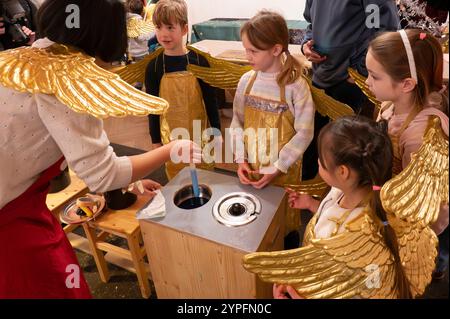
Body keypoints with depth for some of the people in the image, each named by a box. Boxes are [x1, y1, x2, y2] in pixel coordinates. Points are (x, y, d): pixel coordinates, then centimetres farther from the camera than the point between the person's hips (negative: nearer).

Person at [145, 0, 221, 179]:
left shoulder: (199, 61, -8)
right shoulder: (154, 66, -6)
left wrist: (216, 131, 1)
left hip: (200, 133, 0)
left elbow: (210, 99, -1)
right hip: (171, 137, 1)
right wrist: (155, 140, 3)